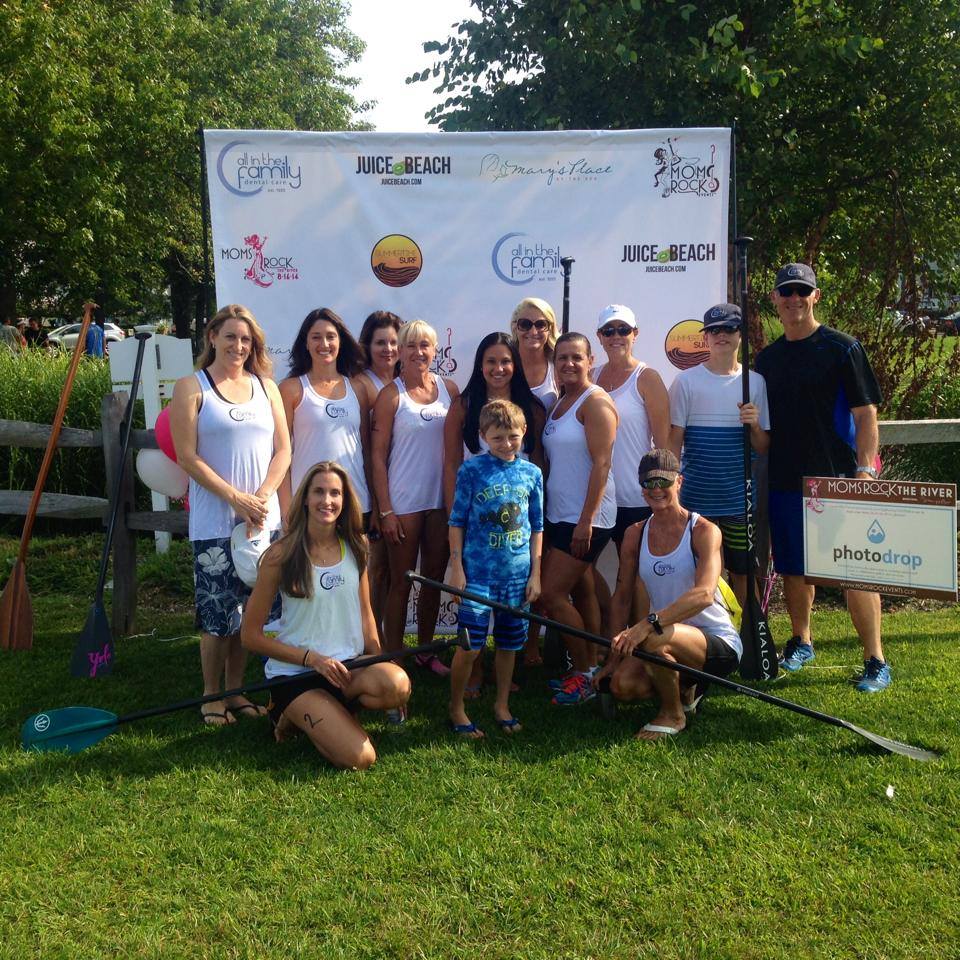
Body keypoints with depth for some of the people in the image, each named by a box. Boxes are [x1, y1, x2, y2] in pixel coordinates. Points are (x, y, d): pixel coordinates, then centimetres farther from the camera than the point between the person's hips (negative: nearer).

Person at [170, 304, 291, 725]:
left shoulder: (265, 386, 11)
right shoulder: (192, 387, 0)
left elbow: (283, 449, 7)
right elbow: (188, 457, -7)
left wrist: (261, 497, -8)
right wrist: (235, 498, -13)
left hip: (263, 517, 4)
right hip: (214, 521, -4)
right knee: (217, 611, -1)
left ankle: (235, 690, 22)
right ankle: (212, 695, 15)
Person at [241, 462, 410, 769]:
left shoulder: (355, 547, 3)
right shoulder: (281, 555, -10)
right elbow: (251, 636, -7)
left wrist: (379, 664, 0)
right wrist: (312, 658, -15)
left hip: (349, 665, 4)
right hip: (295, 674, -4)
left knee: (398, 684, -31)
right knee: (359, 758, -22)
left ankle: (326, 710, -2)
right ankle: (295, 713, 6)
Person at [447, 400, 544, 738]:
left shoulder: (532, 473, 5)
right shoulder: (472, 469, -4)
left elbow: (537, 528, 10)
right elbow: (457, 522, -1)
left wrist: (535, 573, 7)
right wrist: (456, 568, -5)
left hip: (517, 574, 3)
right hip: (477, 571, -3)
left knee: (509, 644, 13)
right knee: (470, 645, -4)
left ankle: (502, 704, 30)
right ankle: (456, 709, 14)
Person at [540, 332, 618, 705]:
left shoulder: (595, 402, -11)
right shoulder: (559, 403, 15)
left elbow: (601, 464, -18)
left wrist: (586, 521, -21)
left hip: (586, 518, -8)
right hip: (560, 516, 8)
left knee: (552, 594, -10)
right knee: (583, 592, 12)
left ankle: (583, 673, 3)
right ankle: (590, 668, 21)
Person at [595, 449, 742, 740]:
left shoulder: (703, 531, -14)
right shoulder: (635, 534, 3)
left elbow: (704, 594, -30)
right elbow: (622, 598, 9)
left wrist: (649, 623, -41)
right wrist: (614, 657, 5)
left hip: (719, 643, -5)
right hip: (669, 639, 6)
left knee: (654, 640, -34)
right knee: (622, 684, -20)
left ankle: (673, 715, -4)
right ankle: (684, 689, 13)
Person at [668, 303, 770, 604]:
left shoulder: (755, 382, 6)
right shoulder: (687, 381, 1)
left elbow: (763, 448, 8)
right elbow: (674, 439, 2)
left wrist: (755, 425, -12)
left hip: (740, 500, 2)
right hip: (696, 499, -2)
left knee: (743, 574, 8)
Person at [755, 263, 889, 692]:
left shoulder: (842, 348, -2)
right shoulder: (767, 357, 12)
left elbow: (865, 414, -6)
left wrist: (864, 470, -15)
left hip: (836, 479, -5)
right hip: (783, 480, 5)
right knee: (793, 567, 13)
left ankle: (875, 660, 7)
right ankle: (800, 641, 31)